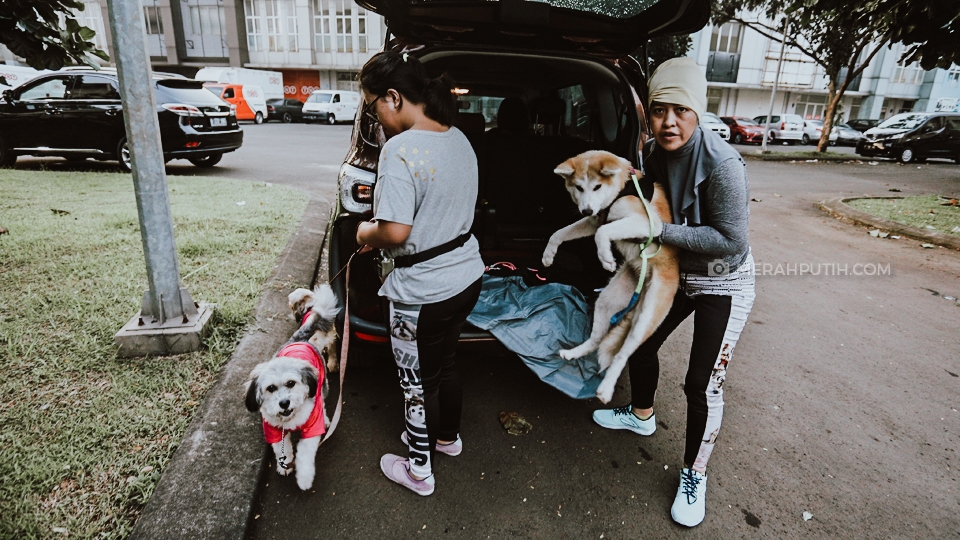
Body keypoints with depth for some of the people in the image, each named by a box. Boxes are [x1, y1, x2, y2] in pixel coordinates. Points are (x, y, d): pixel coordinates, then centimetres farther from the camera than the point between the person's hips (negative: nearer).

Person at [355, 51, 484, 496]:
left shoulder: (400, 150, -23)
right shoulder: (459, 139, 4)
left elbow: (395, 232, -27)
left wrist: (366, 233, -5)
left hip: (423, 292, -8)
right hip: (466, 275, 8)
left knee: (416, 381, 12)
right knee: (444, 364, 27)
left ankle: (418, 470, 33)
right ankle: (447, 437, 49)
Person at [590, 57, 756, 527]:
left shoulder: (722, 165, -30)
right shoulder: (657, 153, -8)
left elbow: (731, 240, -29)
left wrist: (662, 231, -30)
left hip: (723, 284, -7)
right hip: (677, 273, 7)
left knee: (702, 385, -3)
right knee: (640, 342, 18)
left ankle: (694, 476, 21)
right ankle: (641, 416, 47)